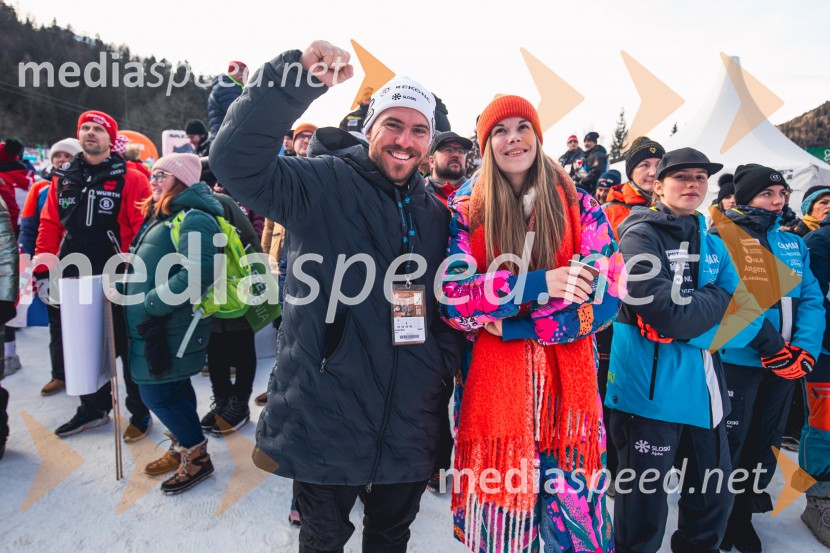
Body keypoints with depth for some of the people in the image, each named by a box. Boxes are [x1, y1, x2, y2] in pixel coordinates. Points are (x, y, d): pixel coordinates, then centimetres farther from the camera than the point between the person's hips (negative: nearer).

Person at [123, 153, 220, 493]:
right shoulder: (164, 217, 16)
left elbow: (198, 273, -29)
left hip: (170, 328, -10)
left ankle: (197, 456, 14)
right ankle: (182, 448, 34)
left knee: (157, 393, -3)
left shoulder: (193, 219, -16)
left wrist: (151, 304, -24)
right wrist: (129, 293, 13)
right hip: (156, 325, 10)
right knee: (174, 389, 18)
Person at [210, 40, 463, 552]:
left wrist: (444, 364, 5)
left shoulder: (436, 214, 7)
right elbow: (237, 159, -24)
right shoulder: (322, 184, -9)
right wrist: (296, 79, -31)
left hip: (410, 426, 5)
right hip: (326, 417, -4)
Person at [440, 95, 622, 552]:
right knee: (499, 516, 9)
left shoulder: (580, 207, 5)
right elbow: (451, 299, -8)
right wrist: (539, 283, -18)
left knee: (574, 512, 5)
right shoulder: (465, 210, 3)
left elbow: (607, 297, -3)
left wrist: (515, 326, -12)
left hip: (567, 382, 1)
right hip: (493, 382, 0)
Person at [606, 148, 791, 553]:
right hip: (650, 390, -7)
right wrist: (720, 299, -8)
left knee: (714, 501, 21)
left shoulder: (712, 245, 12)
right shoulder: (641, 235, -10)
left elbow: (744, 313, 11)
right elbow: (665, 313, -20)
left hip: (702, 387, 7)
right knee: (644, 513, 4)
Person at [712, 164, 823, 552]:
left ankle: (742, 515, 37)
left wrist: (805, 349, -9)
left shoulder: (793, 244, 11)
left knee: (764, 443, 17)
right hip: (738, 360, -6)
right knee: (729, 442, 4)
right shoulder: (721, 238, -9)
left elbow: (810, 300, 7)